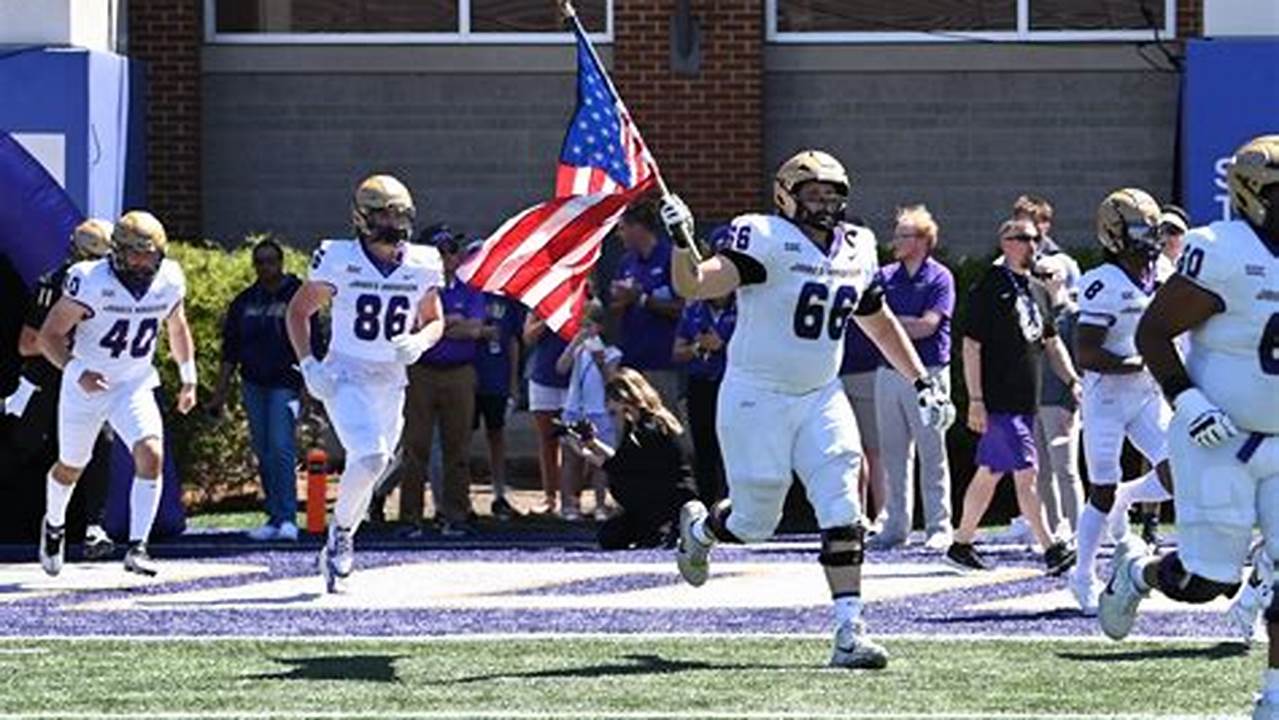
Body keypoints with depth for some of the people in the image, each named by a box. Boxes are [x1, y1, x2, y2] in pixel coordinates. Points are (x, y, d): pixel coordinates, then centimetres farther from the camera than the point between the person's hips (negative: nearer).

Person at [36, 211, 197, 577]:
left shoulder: (169, 281, -10)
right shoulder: (90, 282, -25)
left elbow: (177, 328, 12)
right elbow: (49, 335, -21)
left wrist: (188, 379, 16)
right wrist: (77, 371, -37)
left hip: (135, 385, 2)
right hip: (86, 384, -2)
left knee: (151, 456, -20)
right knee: (71, 467, 16)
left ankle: (137, 547, -16)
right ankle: (54, 524, 47)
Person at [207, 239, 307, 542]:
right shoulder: (245, 301, 13)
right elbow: (230, 349, 16)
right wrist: (220, 391, 11)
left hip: (285, 383, -6)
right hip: (253, 385, 6)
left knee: (281, 448, -15)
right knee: (264, 454, 7)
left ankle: (288, 519, -14)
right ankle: (275, 517, 12)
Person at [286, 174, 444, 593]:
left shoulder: (422, 267, 0)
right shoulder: (340, 261, -10)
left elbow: (434, 320, 13)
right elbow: (299, 311, 1)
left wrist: (420, 341, -10)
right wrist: (308, 365, -11)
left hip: (390, 382, 4)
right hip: (345, 378, -4)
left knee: (369, 469, 9)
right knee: (371, 458, -24)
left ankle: (336, 555, 29)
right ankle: (340, 531, 0)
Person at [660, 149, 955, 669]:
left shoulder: (856, 251, 5)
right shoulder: (767, 241, -16)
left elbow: (879, 322, 20)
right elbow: (694, 285, -26)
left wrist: (923, 382, 18)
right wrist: (682, 241, -45)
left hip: (821, 397, 5)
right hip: (757, 397, -5)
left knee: (843, 514, -9)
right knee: (755, 522, 4)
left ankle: (849, 631, -8)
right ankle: (698, 527, 39)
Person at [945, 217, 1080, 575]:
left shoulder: (1038, 290, 16)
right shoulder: (989, 288, -9)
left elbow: (1051, 343, 23)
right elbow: (971, 346, -12)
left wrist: (1073, 381, 11)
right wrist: (975, 400, -16)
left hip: (1025, 400, 8)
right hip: (998, 401, -8)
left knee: (989, 474, 13)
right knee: (1026, 472, -12)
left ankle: (961, 544, 22)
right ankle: (1051, 550, -15)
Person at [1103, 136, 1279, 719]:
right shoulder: (1222, 256, -19)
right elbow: (1151, 331, -13)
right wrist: (1186, 400, -22)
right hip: (1219, 440, -6)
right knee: (1207, 580, -4)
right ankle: (1136, 570, 29)